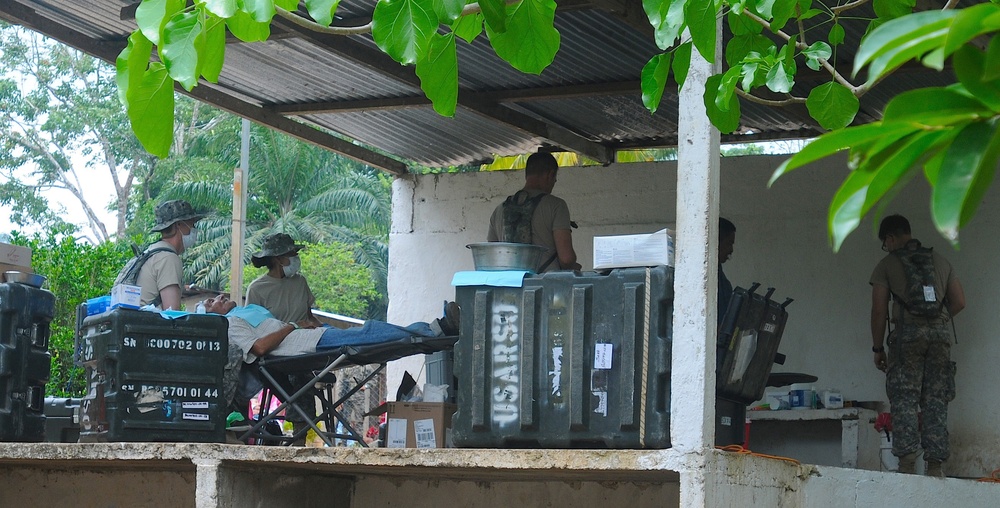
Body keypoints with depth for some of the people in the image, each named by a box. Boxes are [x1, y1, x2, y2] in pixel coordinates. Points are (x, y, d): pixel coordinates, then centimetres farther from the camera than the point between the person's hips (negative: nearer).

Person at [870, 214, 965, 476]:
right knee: (936, 401, 4)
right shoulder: (940, 261, 19)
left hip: (907, 332, -3)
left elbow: (879, 310, 2)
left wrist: (877, 347, 9)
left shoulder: (887, 264, 6)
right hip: (941, 332, 4)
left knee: (904, 399, -3)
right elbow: (959, 301, 16)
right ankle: (935, 463, -1)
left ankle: (907, 461, -15)